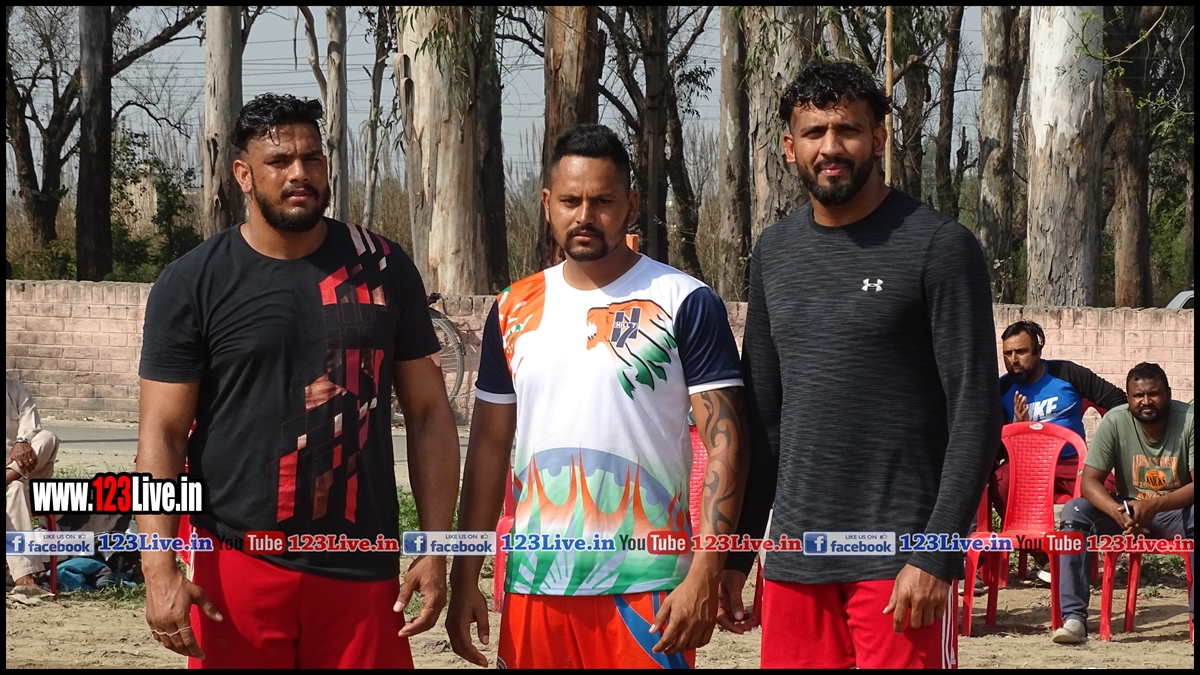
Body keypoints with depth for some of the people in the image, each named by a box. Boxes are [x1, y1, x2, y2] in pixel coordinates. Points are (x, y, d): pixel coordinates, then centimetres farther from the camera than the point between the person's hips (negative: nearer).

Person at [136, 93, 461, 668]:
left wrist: (435, 551, 0)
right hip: (239, 564, -1)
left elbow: (428, 413, 8)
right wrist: (160, 571, -15)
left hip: (364, 569, 2)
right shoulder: (192, 284, -1)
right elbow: (162, 435, -3)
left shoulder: (382, 268, 5)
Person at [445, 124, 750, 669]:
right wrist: (465, 577, 9)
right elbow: (489, 445, 14)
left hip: (645, 586, -4)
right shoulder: (515, 310, 9)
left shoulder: (686, 304, -4)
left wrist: (703, 575, -15)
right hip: (533, 582, 4)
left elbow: (724, 442, -7)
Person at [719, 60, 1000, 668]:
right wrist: (737, 552, 12)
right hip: (795, 555, 5)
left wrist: (936, 555, -16)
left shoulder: (939, 247, -6)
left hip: (897, 563, -5)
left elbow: (975, 412, -9)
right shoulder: (774, 252, 11)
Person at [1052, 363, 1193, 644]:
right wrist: (1117, 512, -35)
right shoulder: (1115, 421, -11)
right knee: (1075, 512, -25)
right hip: (1127, 508, 2)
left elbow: (1194, 486, -22)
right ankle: (1074, 617, -27)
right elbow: (1089, 481, -14)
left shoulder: (1188, 421, -15)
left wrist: (1155, 505, -39)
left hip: (1177, 512, -2)